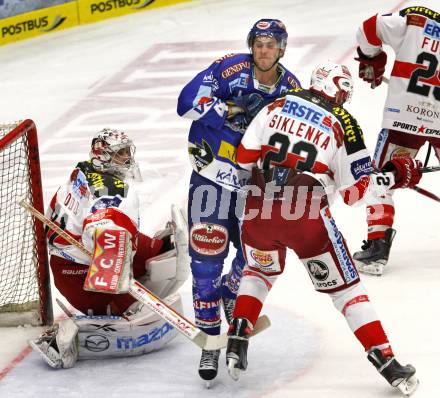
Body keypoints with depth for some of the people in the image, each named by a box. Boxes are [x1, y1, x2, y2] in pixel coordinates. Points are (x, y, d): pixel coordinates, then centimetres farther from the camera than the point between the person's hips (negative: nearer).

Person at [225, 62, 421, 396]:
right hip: (307, 218, -3)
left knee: (260, 271, 31)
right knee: (344, 287, 9)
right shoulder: (344, 125, 3)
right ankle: (386, 361, 5)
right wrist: (396, 175, 15)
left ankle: (237, 341, 17)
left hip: (259, 211, 3)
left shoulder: (276, 106, 9)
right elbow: (355, 191, 3)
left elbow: (244, 157, 7)